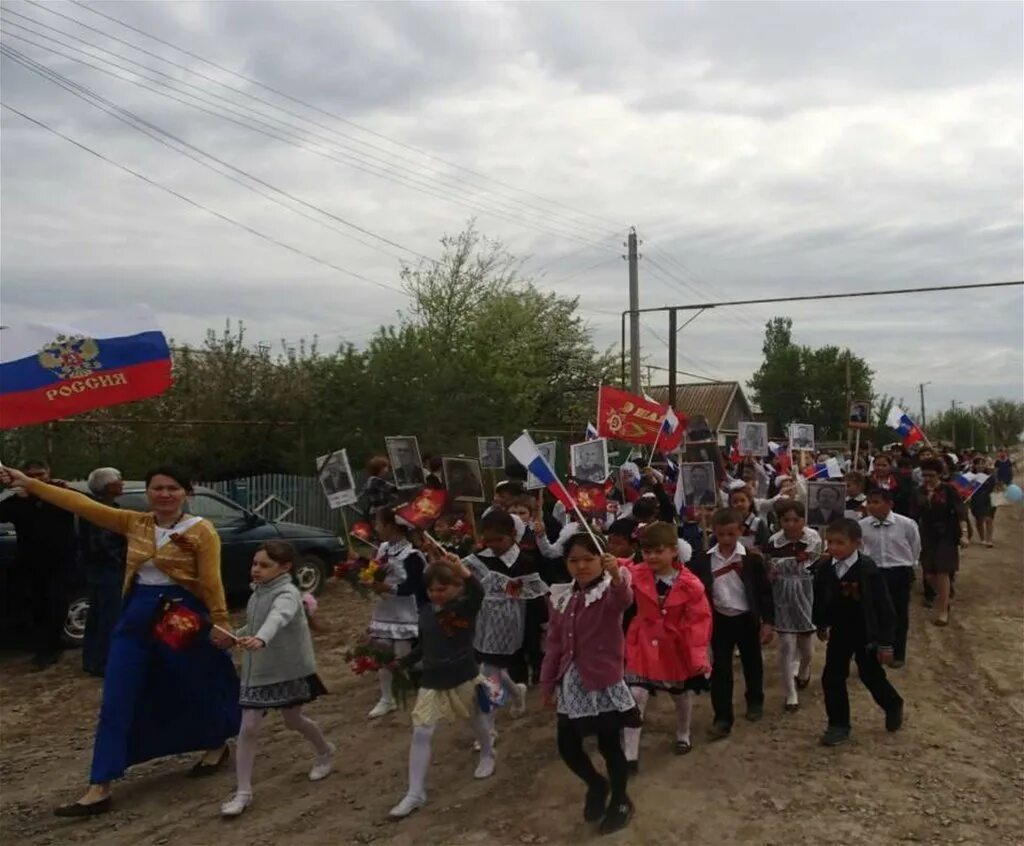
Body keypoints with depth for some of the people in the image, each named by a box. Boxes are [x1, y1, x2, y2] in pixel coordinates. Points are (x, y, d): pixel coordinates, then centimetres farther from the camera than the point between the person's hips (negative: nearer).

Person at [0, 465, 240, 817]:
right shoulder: (134, 523, 4)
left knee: (196, 688, 12)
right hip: (136, 615, 5)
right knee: (117, 699, 2)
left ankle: (217, 746, 40)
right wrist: (28, 483, -1)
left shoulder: (201, 531, -10)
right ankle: (99, 788, 8)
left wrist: (220, 622, -17)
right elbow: (83, 505, 1)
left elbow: (211, 580, -14)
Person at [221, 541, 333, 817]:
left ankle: (325, 752, 44)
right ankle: (243, 792, 9)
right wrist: (236, 636, 2)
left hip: (289, 670, -6)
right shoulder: (258, 592, 1)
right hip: (258, 670, 6)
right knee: (248, 728, 0)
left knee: (293, 721, 15)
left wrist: (260, 639, -66)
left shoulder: (287, 594, -24)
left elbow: (278, 619, -47)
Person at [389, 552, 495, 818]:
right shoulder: (425, 612, -1)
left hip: (463, 678, -3)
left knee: (475, 719, 21)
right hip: (431, 681, 3)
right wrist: (403, 663, 3)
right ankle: (415, 793, 5)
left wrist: (461, 568, -53)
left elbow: (478, 592, -38)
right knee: (421, 733, -3)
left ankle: (488, 754, 52)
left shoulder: (466, 607, -15)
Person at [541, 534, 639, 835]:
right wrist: (548, 683, 11)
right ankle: (596, 785, 40)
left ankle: (620, 801, 33)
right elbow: (554, 643, 11)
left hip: (604, 681, -5)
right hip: (571, 682, 5)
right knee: (567, 746, 10)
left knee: (609, 744, 7)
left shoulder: (610, 590, -12)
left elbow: (623, 600, -39)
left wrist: (617, 576, -60)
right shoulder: (562, 597, 5)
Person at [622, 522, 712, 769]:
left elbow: (698, 622, -16)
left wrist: (699, 656, -20)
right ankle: (629, 754, 3)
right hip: (644, 646, 0)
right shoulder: (636, 574, -14)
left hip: (678, 648, 0)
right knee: (635, 696, -8)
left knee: (683, 696, 21)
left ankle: (683, 736, 51)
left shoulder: (690, 585, -19)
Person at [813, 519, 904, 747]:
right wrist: (820, 624, 17)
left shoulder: (868, 570, -22)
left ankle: (893, 706, 42)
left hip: (866, 634, -4)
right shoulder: (823, 568, -9)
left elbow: (883, 606, -17)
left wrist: (885, 642, -14)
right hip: (839, 632, 4)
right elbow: (819, 598, 8)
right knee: (832, 678, 4)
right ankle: (839, 725, 18)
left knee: (871, 676, 12)